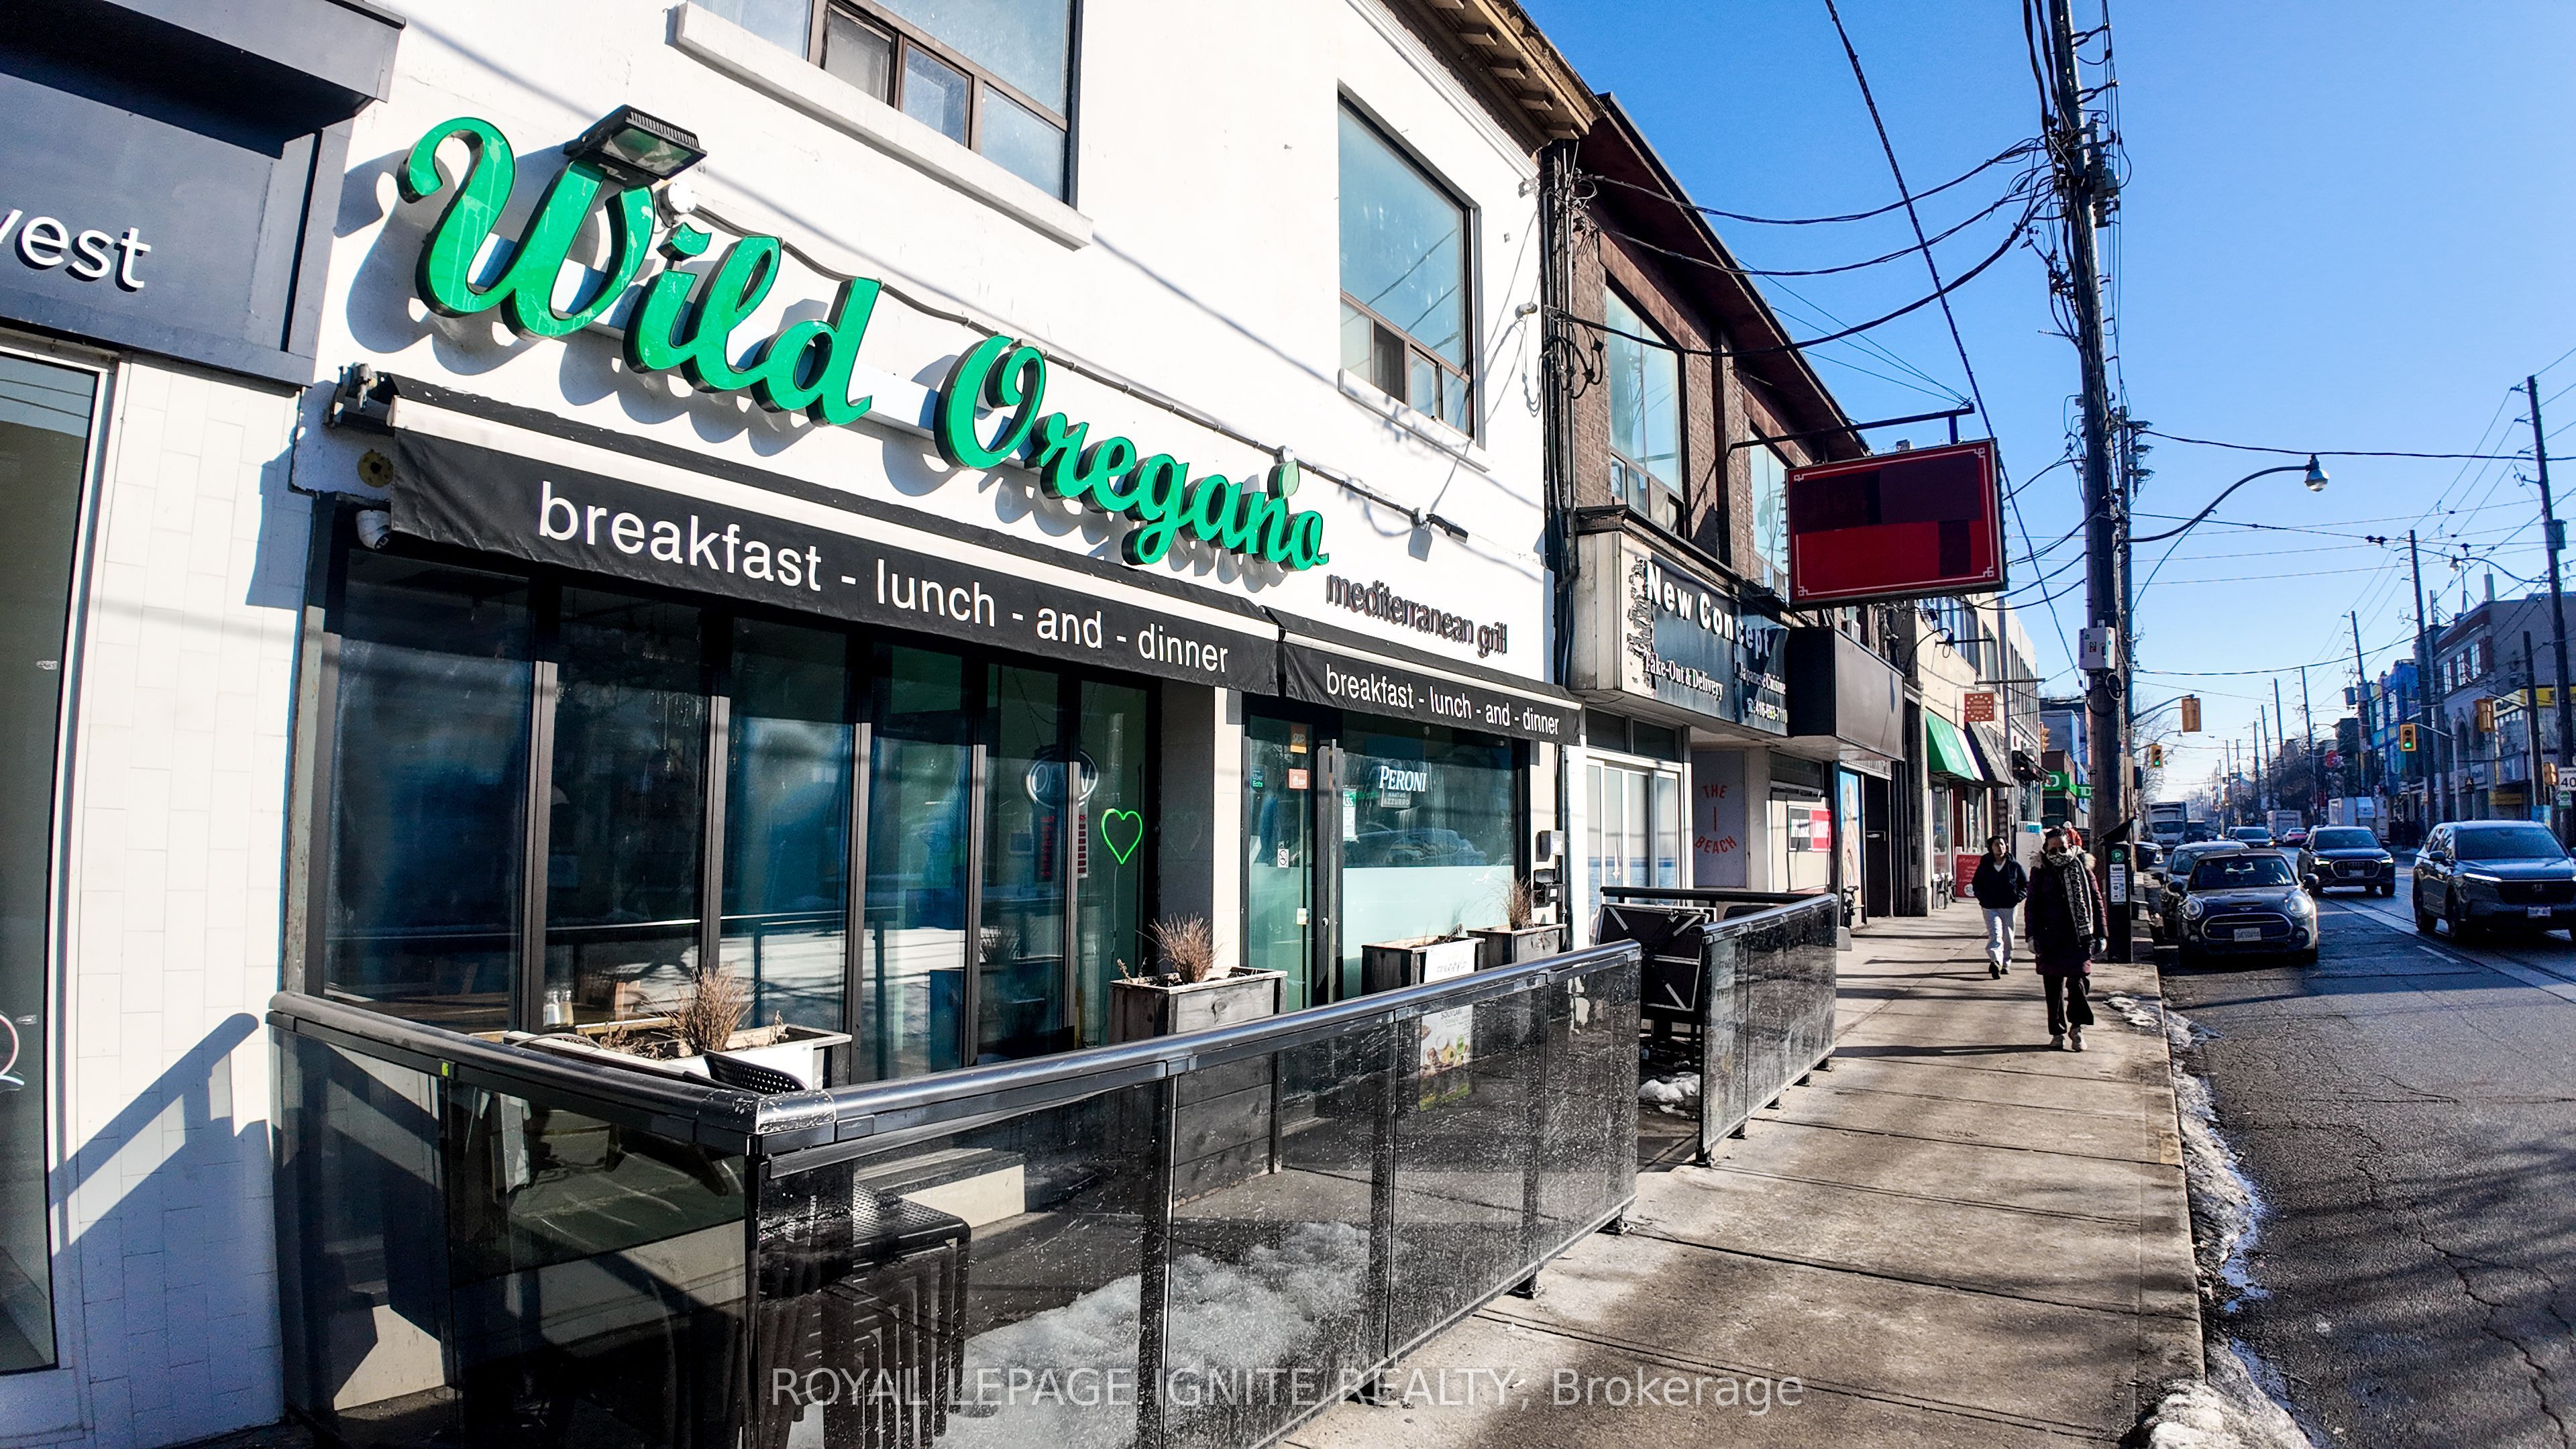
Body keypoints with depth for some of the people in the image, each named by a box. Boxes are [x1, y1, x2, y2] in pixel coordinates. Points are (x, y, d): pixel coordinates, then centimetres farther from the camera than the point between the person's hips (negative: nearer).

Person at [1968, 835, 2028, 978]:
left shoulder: (2014, 866, 3)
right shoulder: (1984, 866, 3)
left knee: (2008, 937, 8)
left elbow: (2026, 885, 10)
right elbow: (1975, 884, 14)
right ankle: (1996, 961, -31)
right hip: (1990, 907, -1)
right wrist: (1983, 898, 1)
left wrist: (2017, 898, -4)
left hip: (2009, 907, 2)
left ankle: (2005, 963, 22)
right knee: (1995, 935, -16)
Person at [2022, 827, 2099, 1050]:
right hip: (2050, 939, 1)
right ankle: (2058, 1033, 16)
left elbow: (2097, 903, 9)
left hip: (2079, 939, -1)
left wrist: (2099, 935, 5)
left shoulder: (2083, 871, 5)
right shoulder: (2040, 873, 5)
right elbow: (2031, 906, 7)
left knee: (2078, 982, -9)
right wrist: (2032, 935, 0)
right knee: (2053, 988, 6)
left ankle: (2076, 1027, 11)